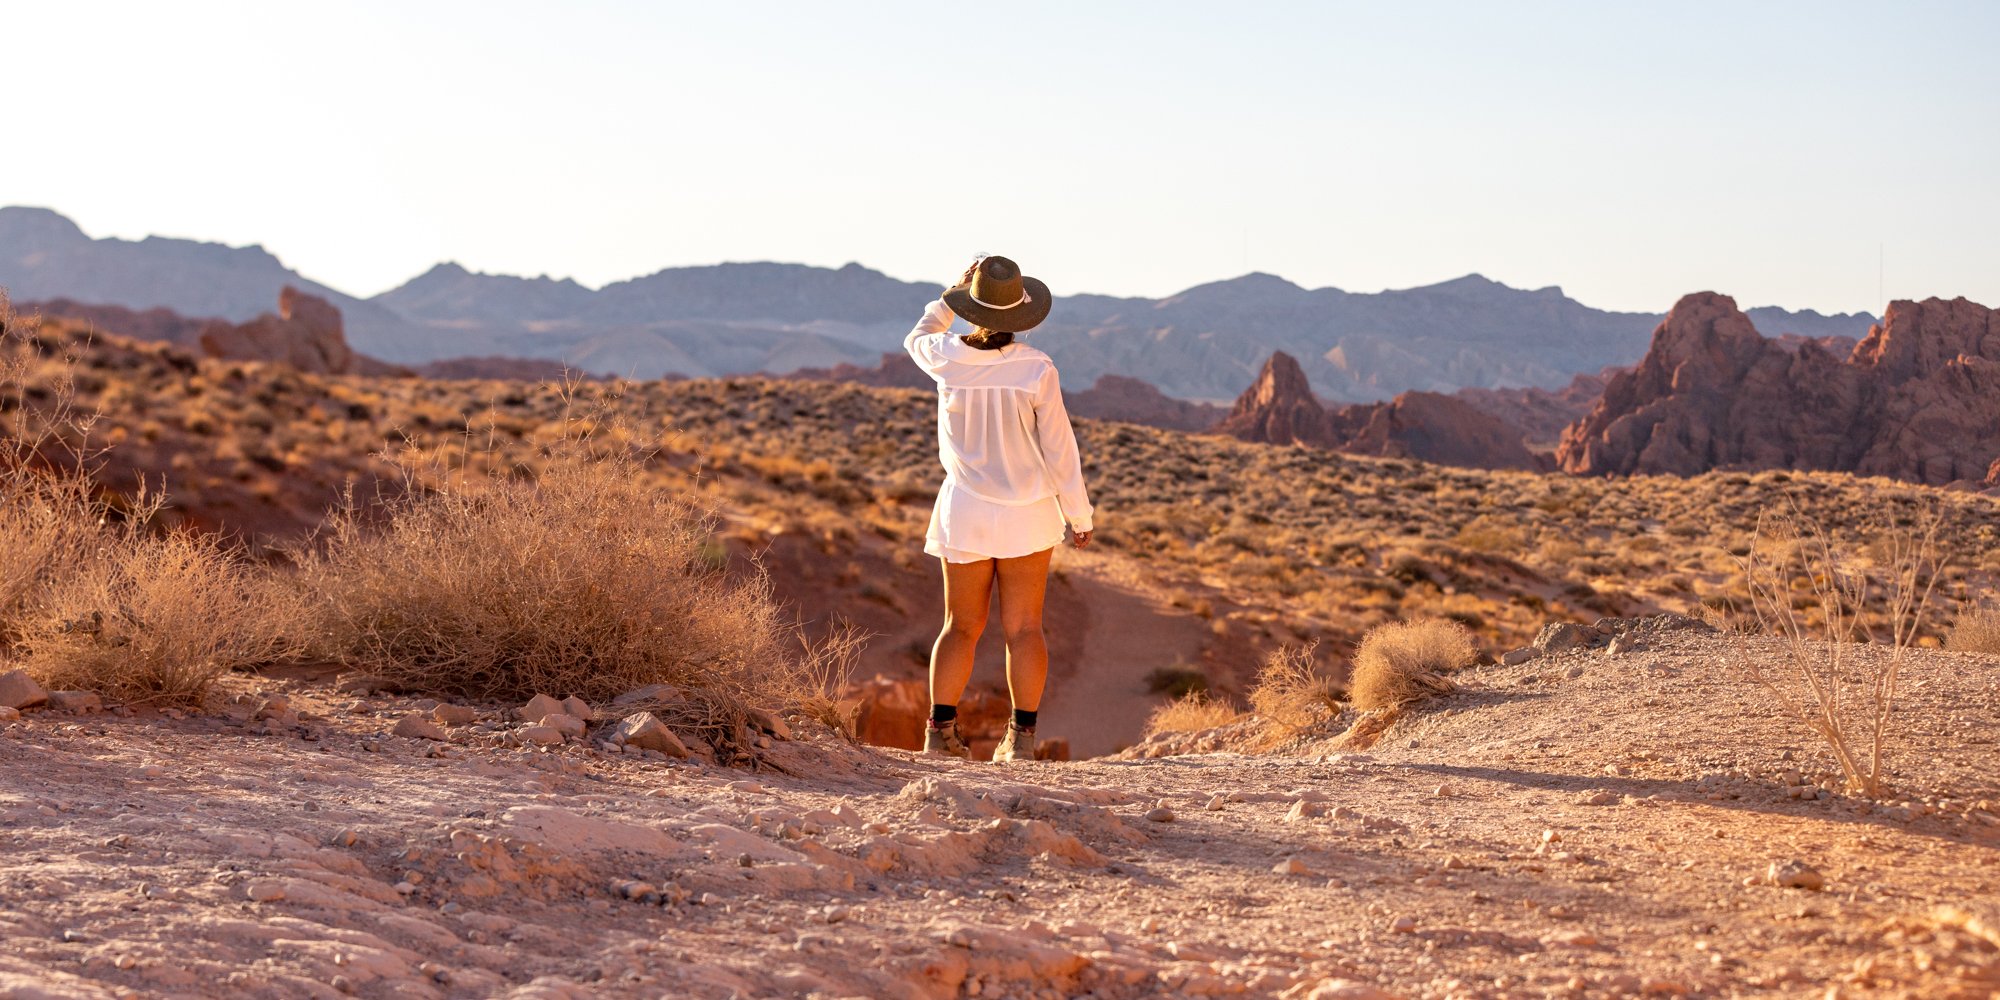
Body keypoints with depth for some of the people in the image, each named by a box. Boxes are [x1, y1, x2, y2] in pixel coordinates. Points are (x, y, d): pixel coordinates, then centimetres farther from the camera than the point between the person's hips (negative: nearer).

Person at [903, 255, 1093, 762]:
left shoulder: (948, 359, -9)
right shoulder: (1037, 369, -14)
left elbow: (917, 338, 18)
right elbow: (1059, 447, -6)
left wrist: (953, 294, 20)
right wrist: (1079, 515, 4)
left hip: (965, 511, 2)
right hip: (1028, 512, -1)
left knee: (962, 626, 11)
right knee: (1023, 628, 6)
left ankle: (940, 729, 6)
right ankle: (1022, 736, 4)